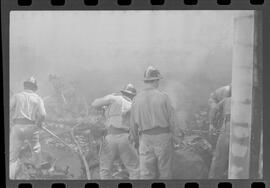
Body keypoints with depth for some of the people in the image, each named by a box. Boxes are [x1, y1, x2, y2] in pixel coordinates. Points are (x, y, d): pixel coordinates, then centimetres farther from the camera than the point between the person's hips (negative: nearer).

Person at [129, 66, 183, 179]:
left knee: (146, 172, 3)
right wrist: (176, 135, 8)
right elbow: (171, 118, -5)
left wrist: (135, 140, 15)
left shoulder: (137, 99, 0)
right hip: (162, 136, -1)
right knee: (164, 170, 11)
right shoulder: (163, 96, -7)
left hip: (145, 137, 2)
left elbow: (133, 122, 3)